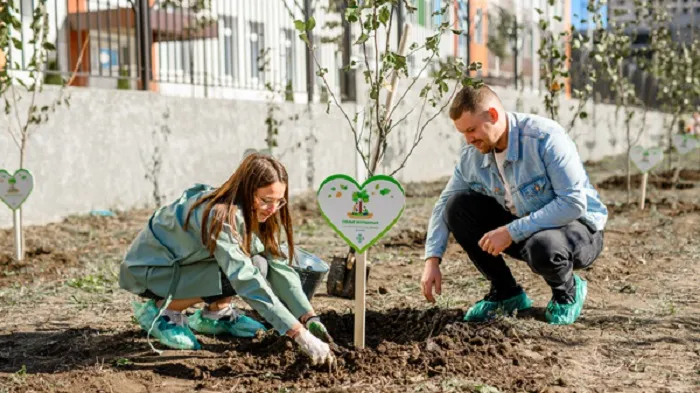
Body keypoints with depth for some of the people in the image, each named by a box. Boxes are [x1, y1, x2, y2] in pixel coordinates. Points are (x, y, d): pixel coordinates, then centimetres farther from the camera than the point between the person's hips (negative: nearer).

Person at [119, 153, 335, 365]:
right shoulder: (221, 216, -34)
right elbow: (248, 281, -41)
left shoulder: (256, 214, -9)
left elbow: (279, 267, -11)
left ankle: (214, 314, 6)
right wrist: (301, 336, -43)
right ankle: (163, 311, -10)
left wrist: (310, 319, -22)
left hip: (185, 263, 7)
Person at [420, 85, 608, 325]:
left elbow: (574, 203, -31)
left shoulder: (546, 138, -26)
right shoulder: (472, 155, -7)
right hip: (521, 230, 6)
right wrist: (432, 261, -11)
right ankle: (505, 292, 1)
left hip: (579, 227, -6)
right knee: (458, 206, -12)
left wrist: (513, 231, -33)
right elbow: (444, 205, 1)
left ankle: (568, 292, -3)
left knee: (542, 247, -41)